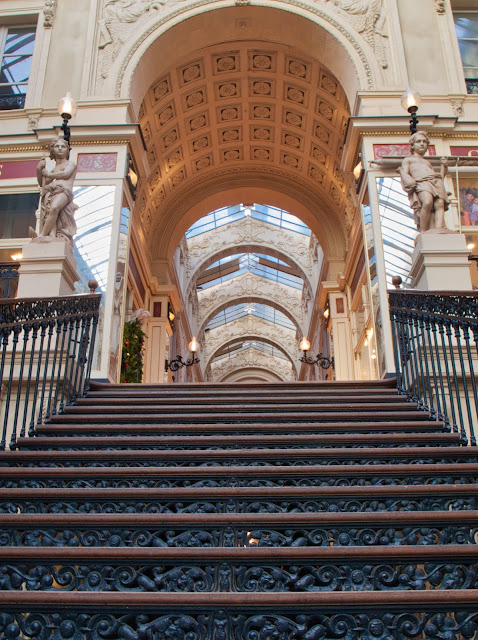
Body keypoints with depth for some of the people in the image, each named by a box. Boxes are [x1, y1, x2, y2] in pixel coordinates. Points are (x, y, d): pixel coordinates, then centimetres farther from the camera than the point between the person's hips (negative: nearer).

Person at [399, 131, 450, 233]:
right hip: (421, 183, -5)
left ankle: (439, 229, -46)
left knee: (440, 204, -28)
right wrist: (411, 182, -11)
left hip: (436, 182, 5)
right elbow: (405, 173, 10)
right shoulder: (408, 159, 31)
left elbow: (440, 176, 36)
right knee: (427, 202, -37)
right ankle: (423, 232, -36)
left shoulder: (428, 162, 43)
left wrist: (444, 166, 23)